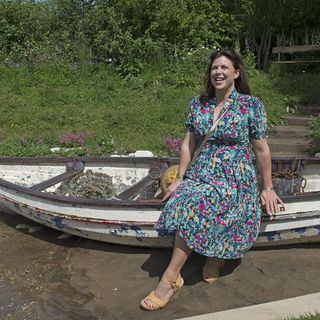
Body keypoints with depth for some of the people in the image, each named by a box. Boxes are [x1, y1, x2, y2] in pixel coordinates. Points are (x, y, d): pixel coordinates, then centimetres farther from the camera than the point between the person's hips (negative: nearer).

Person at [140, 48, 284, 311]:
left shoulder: (251, 105, -4)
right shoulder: (198, 104, 8)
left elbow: (261, 149, 0)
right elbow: (188, 144, 10)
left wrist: (267, 188, 4)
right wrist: (179, 179, 6)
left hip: (234, 179, -4)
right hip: (200, 174, 5)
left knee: (192, 208, -29)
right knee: (180, 205, -26)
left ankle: (170, 279, -17)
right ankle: (215, 255, -1)